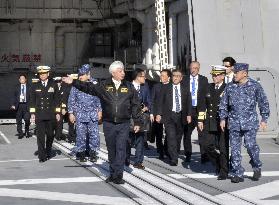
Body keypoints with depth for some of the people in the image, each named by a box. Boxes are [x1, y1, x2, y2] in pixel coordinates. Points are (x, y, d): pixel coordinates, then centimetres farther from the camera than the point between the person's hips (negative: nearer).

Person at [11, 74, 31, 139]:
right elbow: (14, 97, 8)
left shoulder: (29, 87, 5)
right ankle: (20, 133, 13)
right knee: (19, 120, 3)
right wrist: (13, 105, -3)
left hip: (26, 105, -2)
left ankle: (27, 131, 15)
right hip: (19, 105, 2)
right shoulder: (17, 87, 9)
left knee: (27, 119, -9)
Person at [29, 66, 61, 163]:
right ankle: (42, 156, 0)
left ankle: (48, 151, 29)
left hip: (50, 115, 0)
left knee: (50, 134, 6)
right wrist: (32, 113, 0)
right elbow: (32, 100, 7)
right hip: (39, 115, 0)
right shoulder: (35, 86, 6)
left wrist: (57, 112, 1)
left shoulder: (53, 85, 5)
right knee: (40, 136, -4)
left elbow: (57, 99, 5)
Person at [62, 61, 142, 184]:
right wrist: (73, 82, -13)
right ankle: (112, 173, 21)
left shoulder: (129, 87, 4)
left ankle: (118, 175, -1)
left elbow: (135, 105, 5)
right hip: (108, 123, 1)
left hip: (124, 124, -1)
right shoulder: (104, 86, 3)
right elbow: (88, 87, -3)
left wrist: (137, 122, 3)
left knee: (121, 150, -5)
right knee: (111, 150, 10)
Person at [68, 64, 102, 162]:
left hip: (93, 114, 1)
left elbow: (98, 98, 9)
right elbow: (71, 100, 3)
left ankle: (93, 153, 12)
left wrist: (99, 110, 7)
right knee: (81, 135, 3)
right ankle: (81, 153, 15)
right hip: (80, 114, -1)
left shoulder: (94, 83, 2)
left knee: (94, 134, 0)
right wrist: (71, 113, 0)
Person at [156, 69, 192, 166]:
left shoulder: (185, 88, 9)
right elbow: (160, 101, 4)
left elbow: (189, 102, 8)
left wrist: (189, 115, 0)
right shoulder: (165, 87, 5)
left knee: (178, 137, 9)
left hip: (181, 116, 2)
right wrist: (159, 114, -4)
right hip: (169, 116, -2)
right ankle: (173, 159, -13)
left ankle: (176, 154, 27)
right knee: (171, 137, -13)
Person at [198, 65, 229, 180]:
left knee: (223, 148, 0)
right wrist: (200, 120, 7)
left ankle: (224, 172, 12)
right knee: (207, 145, 2)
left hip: (223, 123, -5)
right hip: (209, 123, 5)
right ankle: (218, 165, 25)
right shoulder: (209, 88, 11)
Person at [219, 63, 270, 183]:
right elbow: (224, 103, 15)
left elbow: (263, 103, 4)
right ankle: (237, 174, 9)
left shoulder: (255, 86, 0)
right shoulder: (230, 87, 8)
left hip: (250, 122, -3)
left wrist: (264, 119, 1)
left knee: (250, 145, -12)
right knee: (235, 148, 1)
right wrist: (222, 118, 9)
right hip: (234, 122, 3)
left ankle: (257, 167, 15)